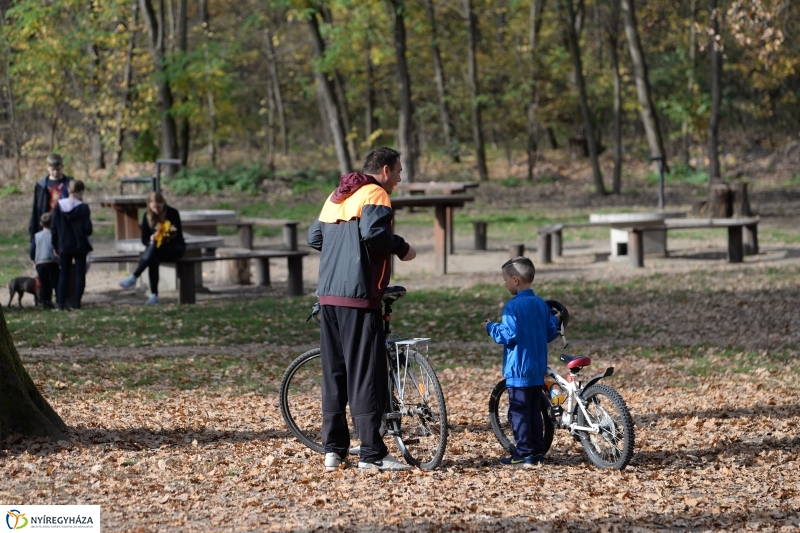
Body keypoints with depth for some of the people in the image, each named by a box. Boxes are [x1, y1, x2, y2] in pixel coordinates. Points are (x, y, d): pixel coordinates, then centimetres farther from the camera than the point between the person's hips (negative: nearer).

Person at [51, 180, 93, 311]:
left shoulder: (59, 205, -4)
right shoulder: (83, 208, -14)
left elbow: (53, 228, 0)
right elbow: (88, 229, -14)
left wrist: (55, 245, 10)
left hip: (64, 246, 3)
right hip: (80, 246, -3)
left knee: (64, 274, 10)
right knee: (80, 274, 7)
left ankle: (61, 303, 4)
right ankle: (76, 302, 3)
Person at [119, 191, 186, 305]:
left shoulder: (173, 213, -9)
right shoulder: (147, 216, 1)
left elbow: (178, 236, -11)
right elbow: (144, 239, 3)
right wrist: (151, 240, -21)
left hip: (175, 247, -3)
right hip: (156, 249, 3)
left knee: (153, 248, -36)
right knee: (153, 259, -35)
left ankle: (133, 277, -43)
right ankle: (154, 295, -36)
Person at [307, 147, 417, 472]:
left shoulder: (337, 196, 19)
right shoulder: (375, 194, -6)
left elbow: (314, 237, 18)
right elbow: (373, 232, -22)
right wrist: (401, 248, -7)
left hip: (328, 295, 8)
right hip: (359, 297, -8)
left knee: (334, 372, 11)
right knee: (366, 373, -6)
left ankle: (333, 449, 13)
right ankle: (371, 453, -6)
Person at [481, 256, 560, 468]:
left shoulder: (513, 306, -15)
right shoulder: (541, 304, 6)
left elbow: (509, 335, -20)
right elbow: (550, 333, 11)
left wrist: (491, 327, -4)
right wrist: (555, 321, 31)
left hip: (519, 369, -7)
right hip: (538, 369, 7)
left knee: (519, 412, -2)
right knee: (535, 410, 15)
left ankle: (524, 454, -3)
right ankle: (538, 451, 17)